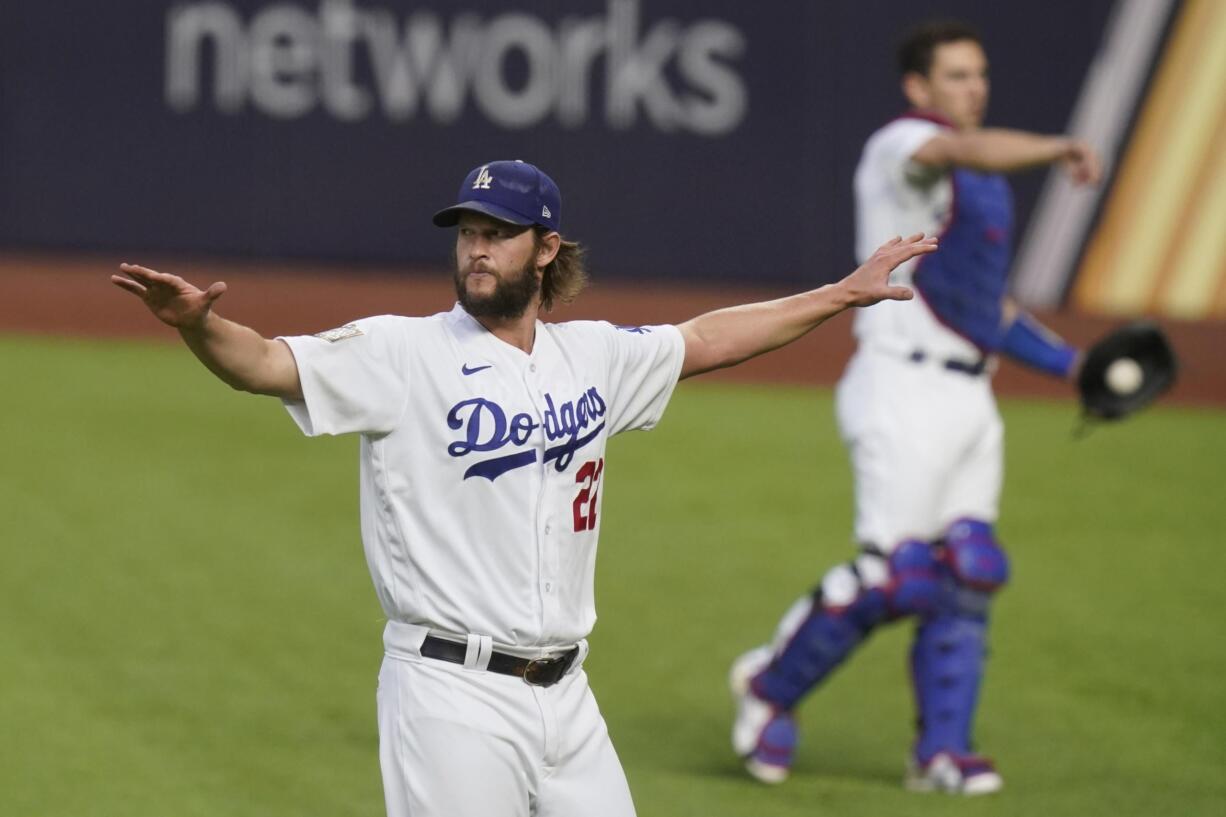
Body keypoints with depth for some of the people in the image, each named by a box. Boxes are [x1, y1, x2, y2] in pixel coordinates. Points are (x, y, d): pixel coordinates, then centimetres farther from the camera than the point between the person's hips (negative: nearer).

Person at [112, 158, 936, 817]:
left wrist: (842, 294, 31)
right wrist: (198, 324, -39)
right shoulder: (404, 354, -7)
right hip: (455, 698, -6)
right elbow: (265, 363, -18)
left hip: (565, 698, 6)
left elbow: (706, 340, 26)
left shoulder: (592, 356, 11)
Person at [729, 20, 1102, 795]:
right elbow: (965, 149, -33)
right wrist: (1059, 148, -50)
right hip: (904, 390, -9)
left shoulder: (985, 184, 20)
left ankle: (942, 750, 10)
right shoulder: (900, 148, -8)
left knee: (967, 577, 4)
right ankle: (773, 683, 9)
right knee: (896, 576, -11)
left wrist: (1072, 362, 19)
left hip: (970, 397, 9)